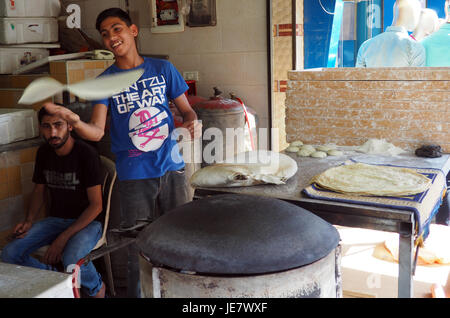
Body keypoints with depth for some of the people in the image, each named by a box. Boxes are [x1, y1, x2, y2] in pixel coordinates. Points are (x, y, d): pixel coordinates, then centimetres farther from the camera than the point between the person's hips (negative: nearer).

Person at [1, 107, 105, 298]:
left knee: (71, 259, -35)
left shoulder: (86, 154, -16)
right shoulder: (44, 153, 4)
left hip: (87, 222, -6)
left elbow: (96, 205, -17)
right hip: (55, 219, 6)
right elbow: (39, 190, 17)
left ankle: (97, 288, -1)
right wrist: (29, 221, -3)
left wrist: (64, 237, -23)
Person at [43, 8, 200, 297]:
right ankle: (136, 293, 25)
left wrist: (192, 122, -12)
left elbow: (186, 110, 11)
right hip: (134, 176, -1)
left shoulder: (163, 69, 4)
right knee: (139, 248, 4)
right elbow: (97, 132, -11)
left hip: (172, 168, 1)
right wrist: (75, 122, -33)